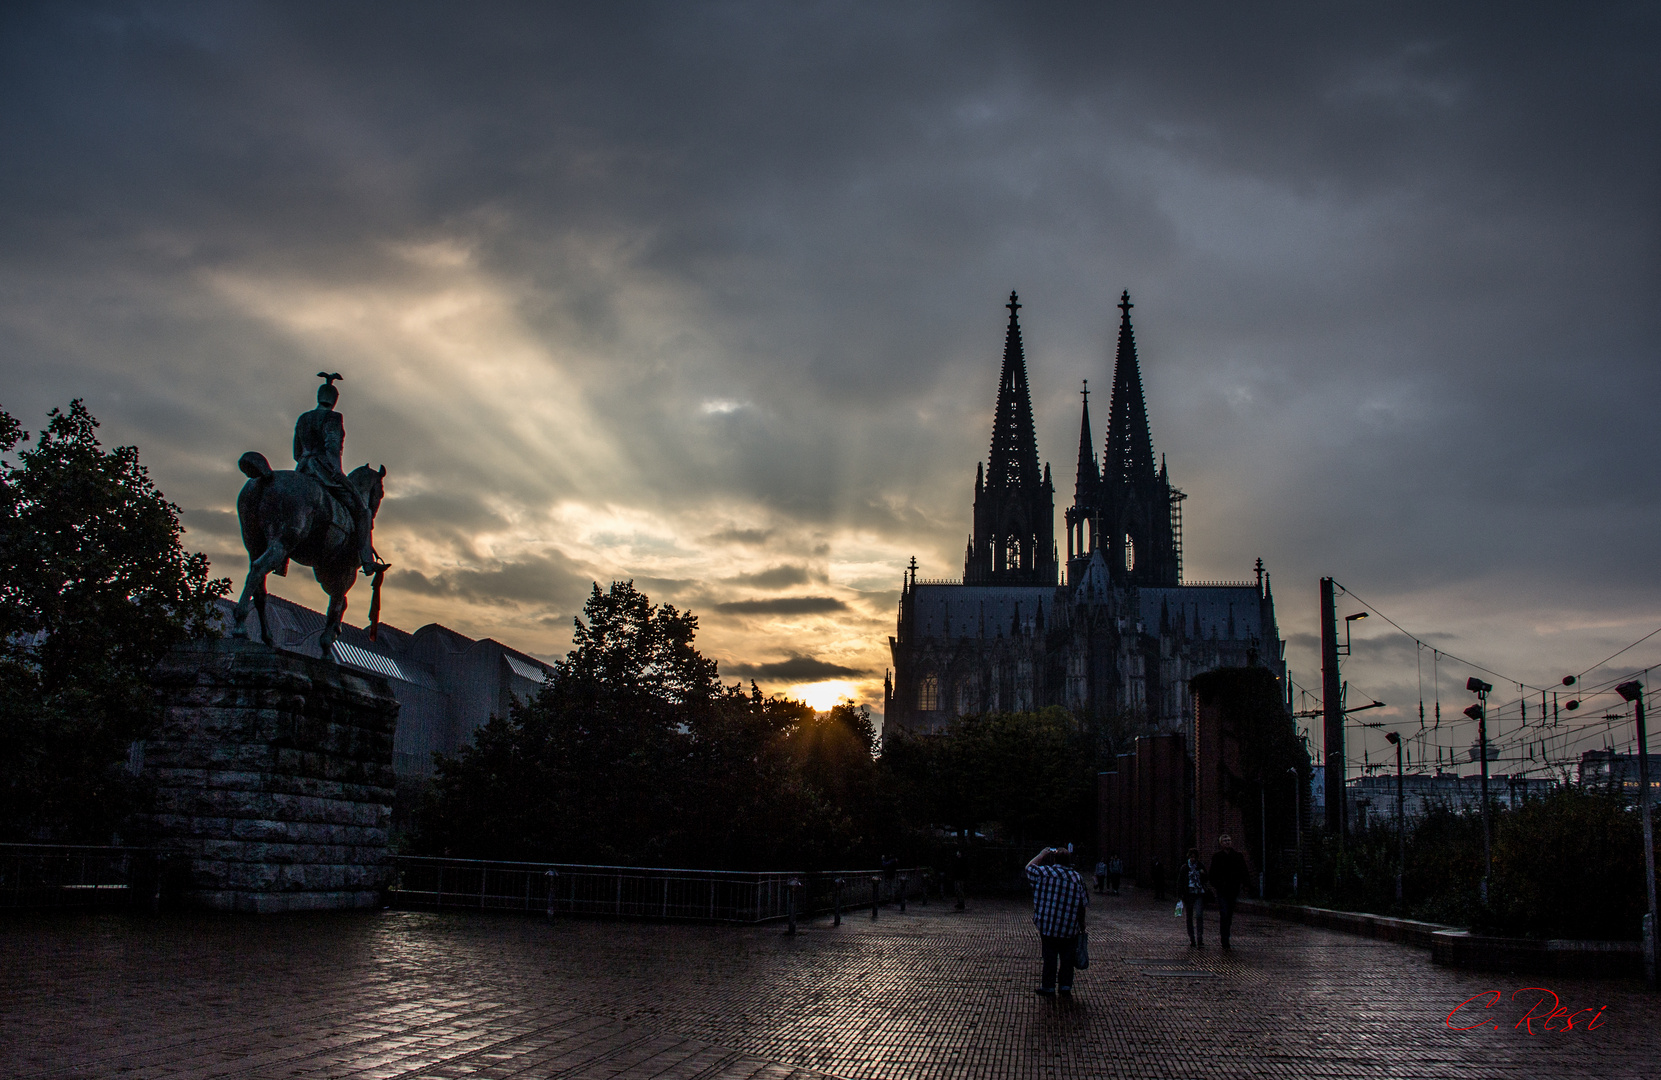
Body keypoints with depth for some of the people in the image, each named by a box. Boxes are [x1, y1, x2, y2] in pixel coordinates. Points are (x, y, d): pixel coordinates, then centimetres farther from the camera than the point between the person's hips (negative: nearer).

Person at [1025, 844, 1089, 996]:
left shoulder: (1045, 872, -9)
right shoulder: (1077, 877, -2)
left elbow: (1029, 868, 9)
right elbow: (1083, 904, 1)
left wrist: (1043, 854, 15)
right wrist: (1082, 923, 13)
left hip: (1048, 925, -1)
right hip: (1070, 927, 1)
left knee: (1050, 956, 7)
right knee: (1067, 957, 12)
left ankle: (1048, 986, 13)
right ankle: (1065, 985, 17)